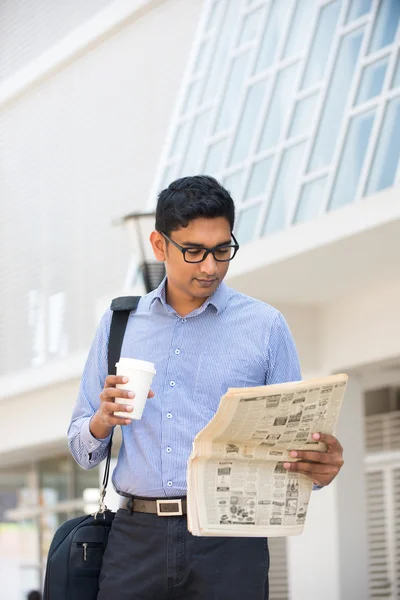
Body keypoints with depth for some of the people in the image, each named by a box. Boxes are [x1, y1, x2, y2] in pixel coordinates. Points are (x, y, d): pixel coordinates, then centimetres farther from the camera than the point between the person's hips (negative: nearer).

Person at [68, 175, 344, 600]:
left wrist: (320, 468, -17)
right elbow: (82, 449, 14)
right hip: (136, 538, 2)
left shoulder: (265, 326, 7)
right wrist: (103, 421, -9)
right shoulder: (119, 323, 13)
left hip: (228, 545, -1)